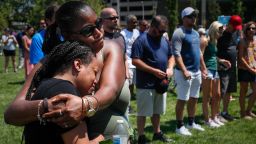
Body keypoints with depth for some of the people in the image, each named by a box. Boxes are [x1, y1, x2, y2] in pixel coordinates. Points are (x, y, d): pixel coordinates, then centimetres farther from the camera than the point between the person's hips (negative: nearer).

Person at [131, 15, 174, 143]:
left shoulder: (164, 40, 11)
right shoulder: (141, 40, -13)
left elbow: (171, 56, 21)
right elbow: (135, 61, -19)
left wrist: (170, 68, -1)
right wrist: (154, 71, -22)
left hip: (161, 83, 7)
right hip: (146, 84, -7)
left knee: (157, 111, 20)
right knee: (143, 112, 1)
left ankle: (157, 133, 33)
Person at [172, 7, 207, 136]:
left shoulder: (196, 33, 15)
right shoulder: (179, 33, -12)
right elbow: (176, 54, -19)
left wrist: (203, 68, 20)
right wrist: (184, 71, -25)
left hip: (197, 72, 8)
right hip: (185, 72, -8)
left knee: (194, 98, 14)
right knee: (182, 99, -2)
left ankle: (191, 123, 26)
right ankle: (179, 126, 5)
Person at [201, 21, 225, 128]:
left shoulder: (214, 41, 15)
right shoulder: (205, 40, -12)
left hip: (214, 70, 9)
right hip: (207, 70, -9)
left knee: (217, 95, 12)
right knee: (207, 97, -2)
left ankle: (214, 118, 23)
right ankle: (207, 120, 7)